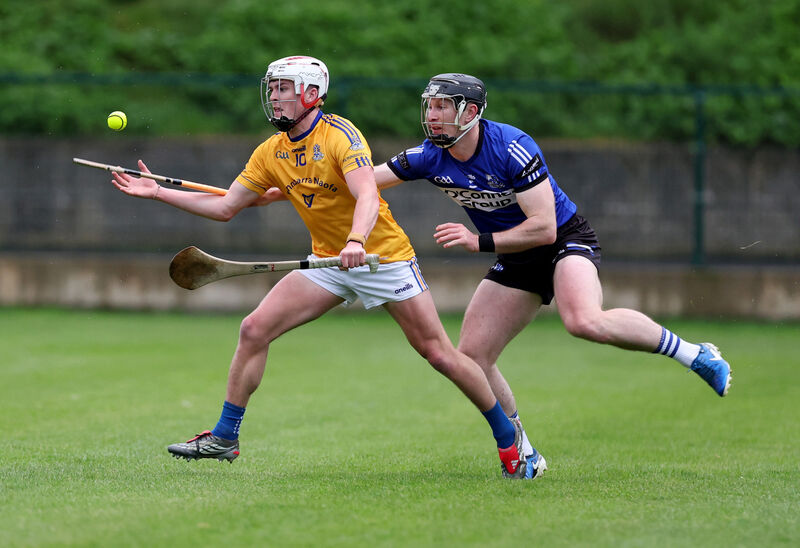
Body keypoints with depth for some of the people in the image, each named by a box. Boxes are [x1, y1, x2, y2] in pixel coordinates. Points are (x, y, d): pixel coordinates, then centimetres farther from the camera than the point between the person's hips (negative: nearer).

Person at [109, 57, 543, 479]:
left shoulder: (340, 134, -19)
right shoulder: (271, 153, 2)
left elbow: (368, 196, -32)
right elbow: (225, 207, 7)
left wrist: (357, 241, -51)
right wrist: (159, 193, 1)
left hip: (384, 256, -6)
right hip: (327, 262, 6)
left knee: (438, 353, -7)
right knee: (255, 329, -9)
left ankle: (508, 437, 10)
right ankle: (224, 438, 2)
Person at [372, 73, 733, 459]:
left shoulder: (511, 147, -25)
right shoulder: (431, 157, -8)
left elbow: (544, 228, -27)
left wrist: (480, 241, -31)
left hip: (566, 239, -7)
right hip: (516, 261, 7)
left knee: (585, 322, -36)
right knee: (470, 357, -4)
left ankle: (691, 353, -20)